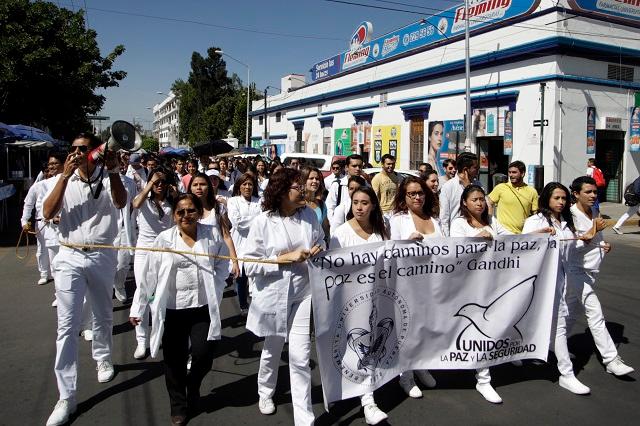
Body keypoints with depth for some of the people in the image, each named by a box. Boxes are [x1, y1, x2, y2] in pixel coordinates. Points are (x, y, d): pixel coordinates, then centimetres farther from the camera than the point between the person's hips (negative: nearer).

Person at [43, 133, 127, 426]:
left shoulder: (107, 179, -4)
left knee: (103, 316, 18)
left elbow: (120, 202, -23)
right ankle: (66, 396, 3)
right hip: (69, 257, 0)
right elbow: (48, 213, -12)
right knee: (67, 325, -3)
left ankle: (102, 358, 46)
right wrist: (65, 175, -17)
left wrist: (113, 170, -37)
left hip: (102, 257, 0)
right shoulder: (64, 179, 1)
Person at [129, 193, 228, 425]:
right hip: (172, 309, 0)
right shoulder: (163, 239, -4)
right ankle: (178, 407, 30)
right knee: (174, 360, 9)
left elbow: (222, 265, 9)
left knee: (203, 357, 0)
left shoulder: (212, 234, -3)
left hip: (203, 308, 0)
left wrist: (215, 291, -2)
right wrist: (138, 308, 0)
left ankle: (192, 387, 34)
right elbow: (149, 276, -1)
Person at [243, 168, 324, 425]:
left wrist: (319, 250, -9)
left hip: (302, 293, 1)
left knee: (300, 357, -2)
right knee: (272, 351, 21)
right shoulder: (263, 221, -13)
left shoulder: (309, 215, -2)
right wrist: (285, 258, -21)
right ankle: (265, 392, 50)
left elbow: (321, 243, 15)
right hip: (273, 295, -1)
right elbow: (249, 265, -13)